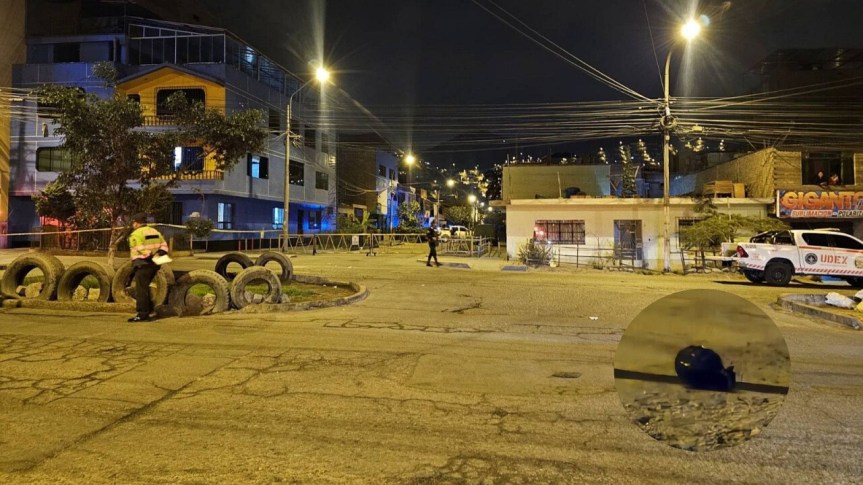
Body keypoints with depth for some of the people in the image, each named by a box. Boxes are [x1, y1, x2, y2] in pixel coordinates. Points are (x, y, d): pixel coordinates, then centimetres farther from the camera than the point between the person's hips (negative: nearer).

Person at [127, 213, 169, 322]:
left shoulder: (136, 234, -9)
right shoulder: (154, 231, 15)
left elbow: (142, 249, -21)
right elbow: (164, 245, 9)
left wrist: (152, 256, -15)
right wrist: (159, 254, -3)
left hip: (143, 264, -8)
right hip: (154, 264, 8)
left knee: (141, 289, -4)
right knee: (144, 287, 21)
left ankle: (142, 314, -5)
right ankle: (148, 308, 22)